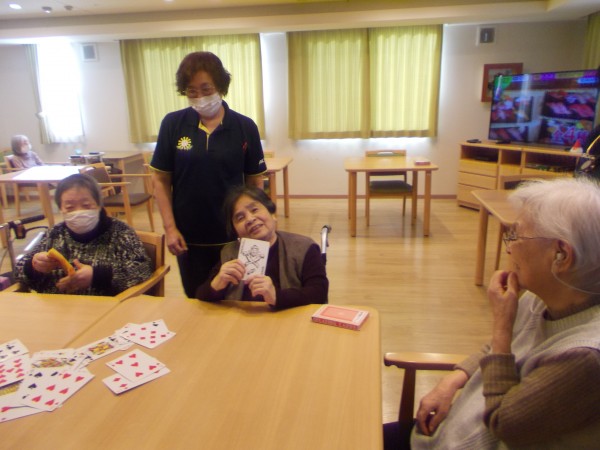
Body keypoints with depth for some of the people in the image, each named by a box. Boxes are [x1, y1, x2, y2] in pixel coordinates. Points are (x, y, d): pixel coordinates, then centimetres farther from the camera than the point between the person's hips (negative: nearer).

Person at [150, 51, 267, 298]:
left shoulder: (245, 127, -5)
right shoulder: (172, 124, -4)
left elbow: (255, 182, 0)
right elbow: (160, 180, 0)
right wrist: (170, 228, -6)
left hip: (233, 236, 0)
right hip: (189, 238, 1)